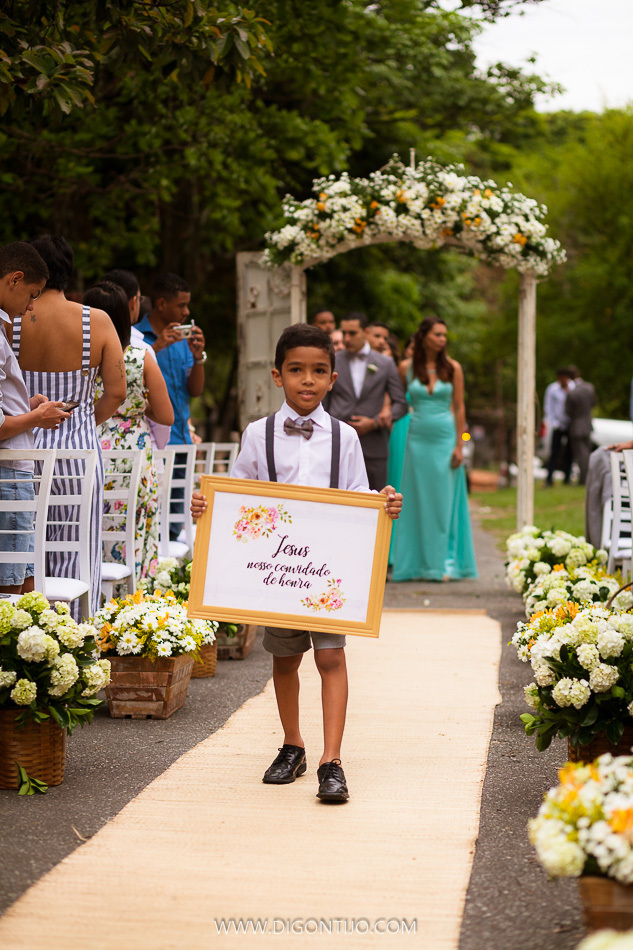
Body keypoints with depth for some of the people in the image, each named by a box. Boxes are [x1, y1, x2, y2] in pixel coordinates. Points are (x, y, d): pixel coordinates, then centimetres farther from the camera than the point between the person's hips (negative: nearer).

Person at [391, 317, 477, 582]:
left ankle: (444, 562, 7)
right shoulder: (406, 368, 2)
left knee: (444, 501, 1)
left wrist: (459, 446, -4)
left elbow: (459, 408, 0)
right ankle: (419, 563, 9)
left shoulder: (452, 368, 0)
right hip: (417, 438, 1)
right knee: (418, 502, 3)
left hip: (445, 438, -1)